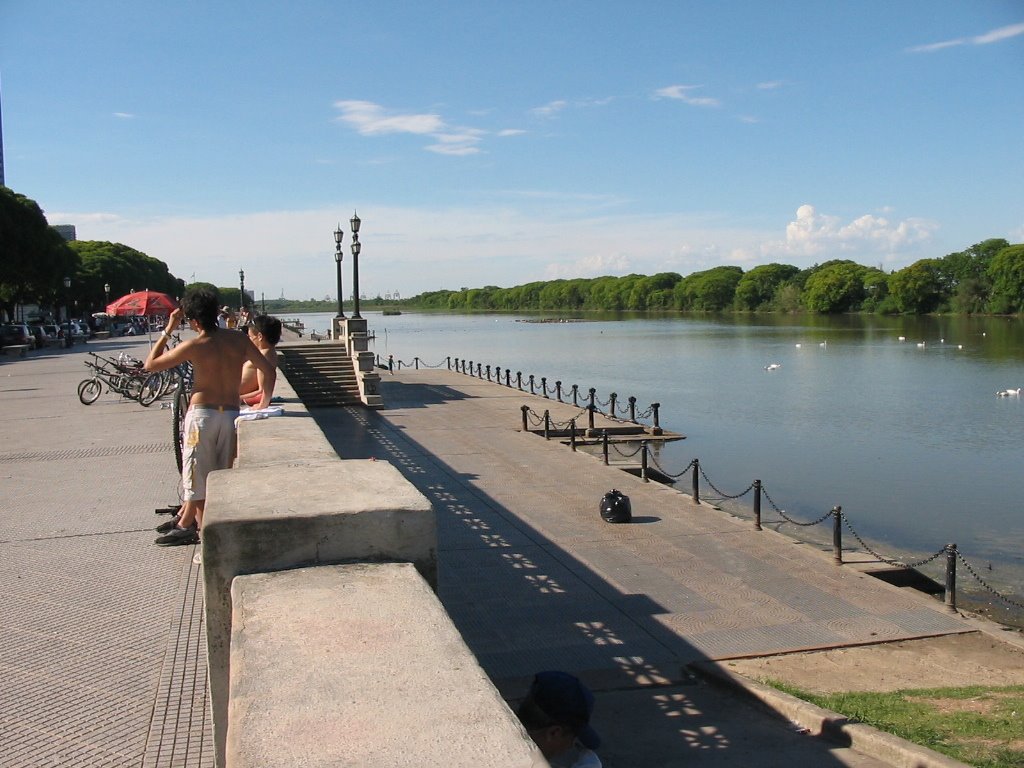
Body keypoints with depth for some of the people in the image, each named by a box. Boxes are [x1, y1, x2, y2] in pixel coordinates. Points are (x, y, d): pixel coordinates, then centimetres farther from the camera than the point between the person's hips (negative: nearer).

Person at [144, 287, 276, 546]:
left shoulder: (193, 347, -10)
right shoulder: (239, 340, 0)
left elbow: (150, 364, 0)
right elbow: (268, 371, -2)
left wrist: (168, 330, 4)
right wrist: (263, 404, 8)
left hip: (201, 415, -4)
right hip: (232, 415, 4)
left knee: (198, 477, 6)